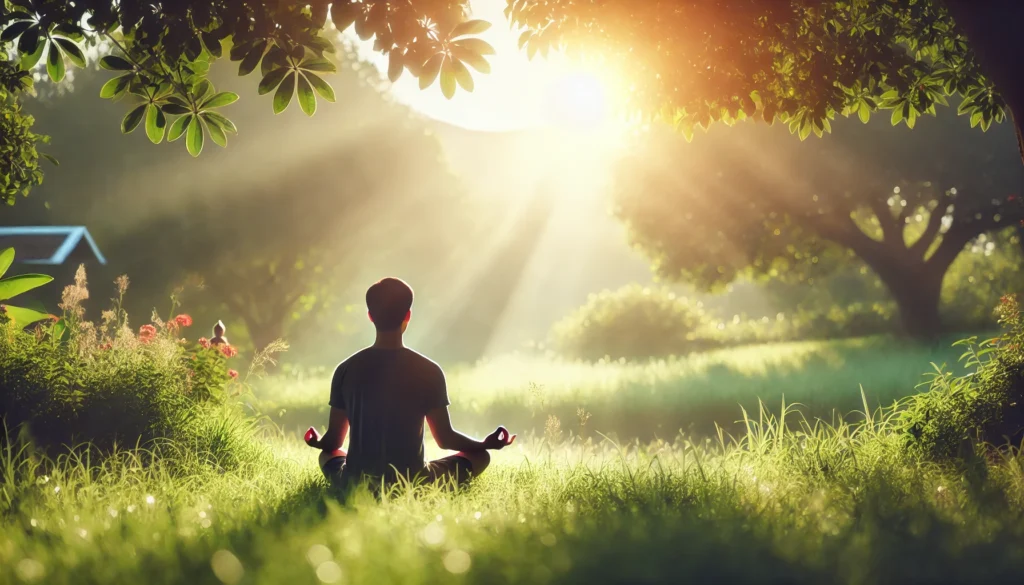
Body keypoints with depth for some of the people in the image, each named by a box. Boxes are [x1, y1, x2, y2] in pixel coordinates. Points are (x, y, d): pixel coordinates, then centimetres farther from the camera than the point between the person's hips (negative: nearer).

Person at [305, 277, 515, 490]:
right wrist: (486, 444, 15)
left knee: (327, 454, 36)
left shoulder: (347, 369, -4)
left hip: (355, 483, 2)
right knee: (480, 455, 19)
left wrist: (317, 442, 27)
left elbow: (333, 443, 3)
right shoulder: (428, 370, -10)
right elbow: (445, 439, -4)